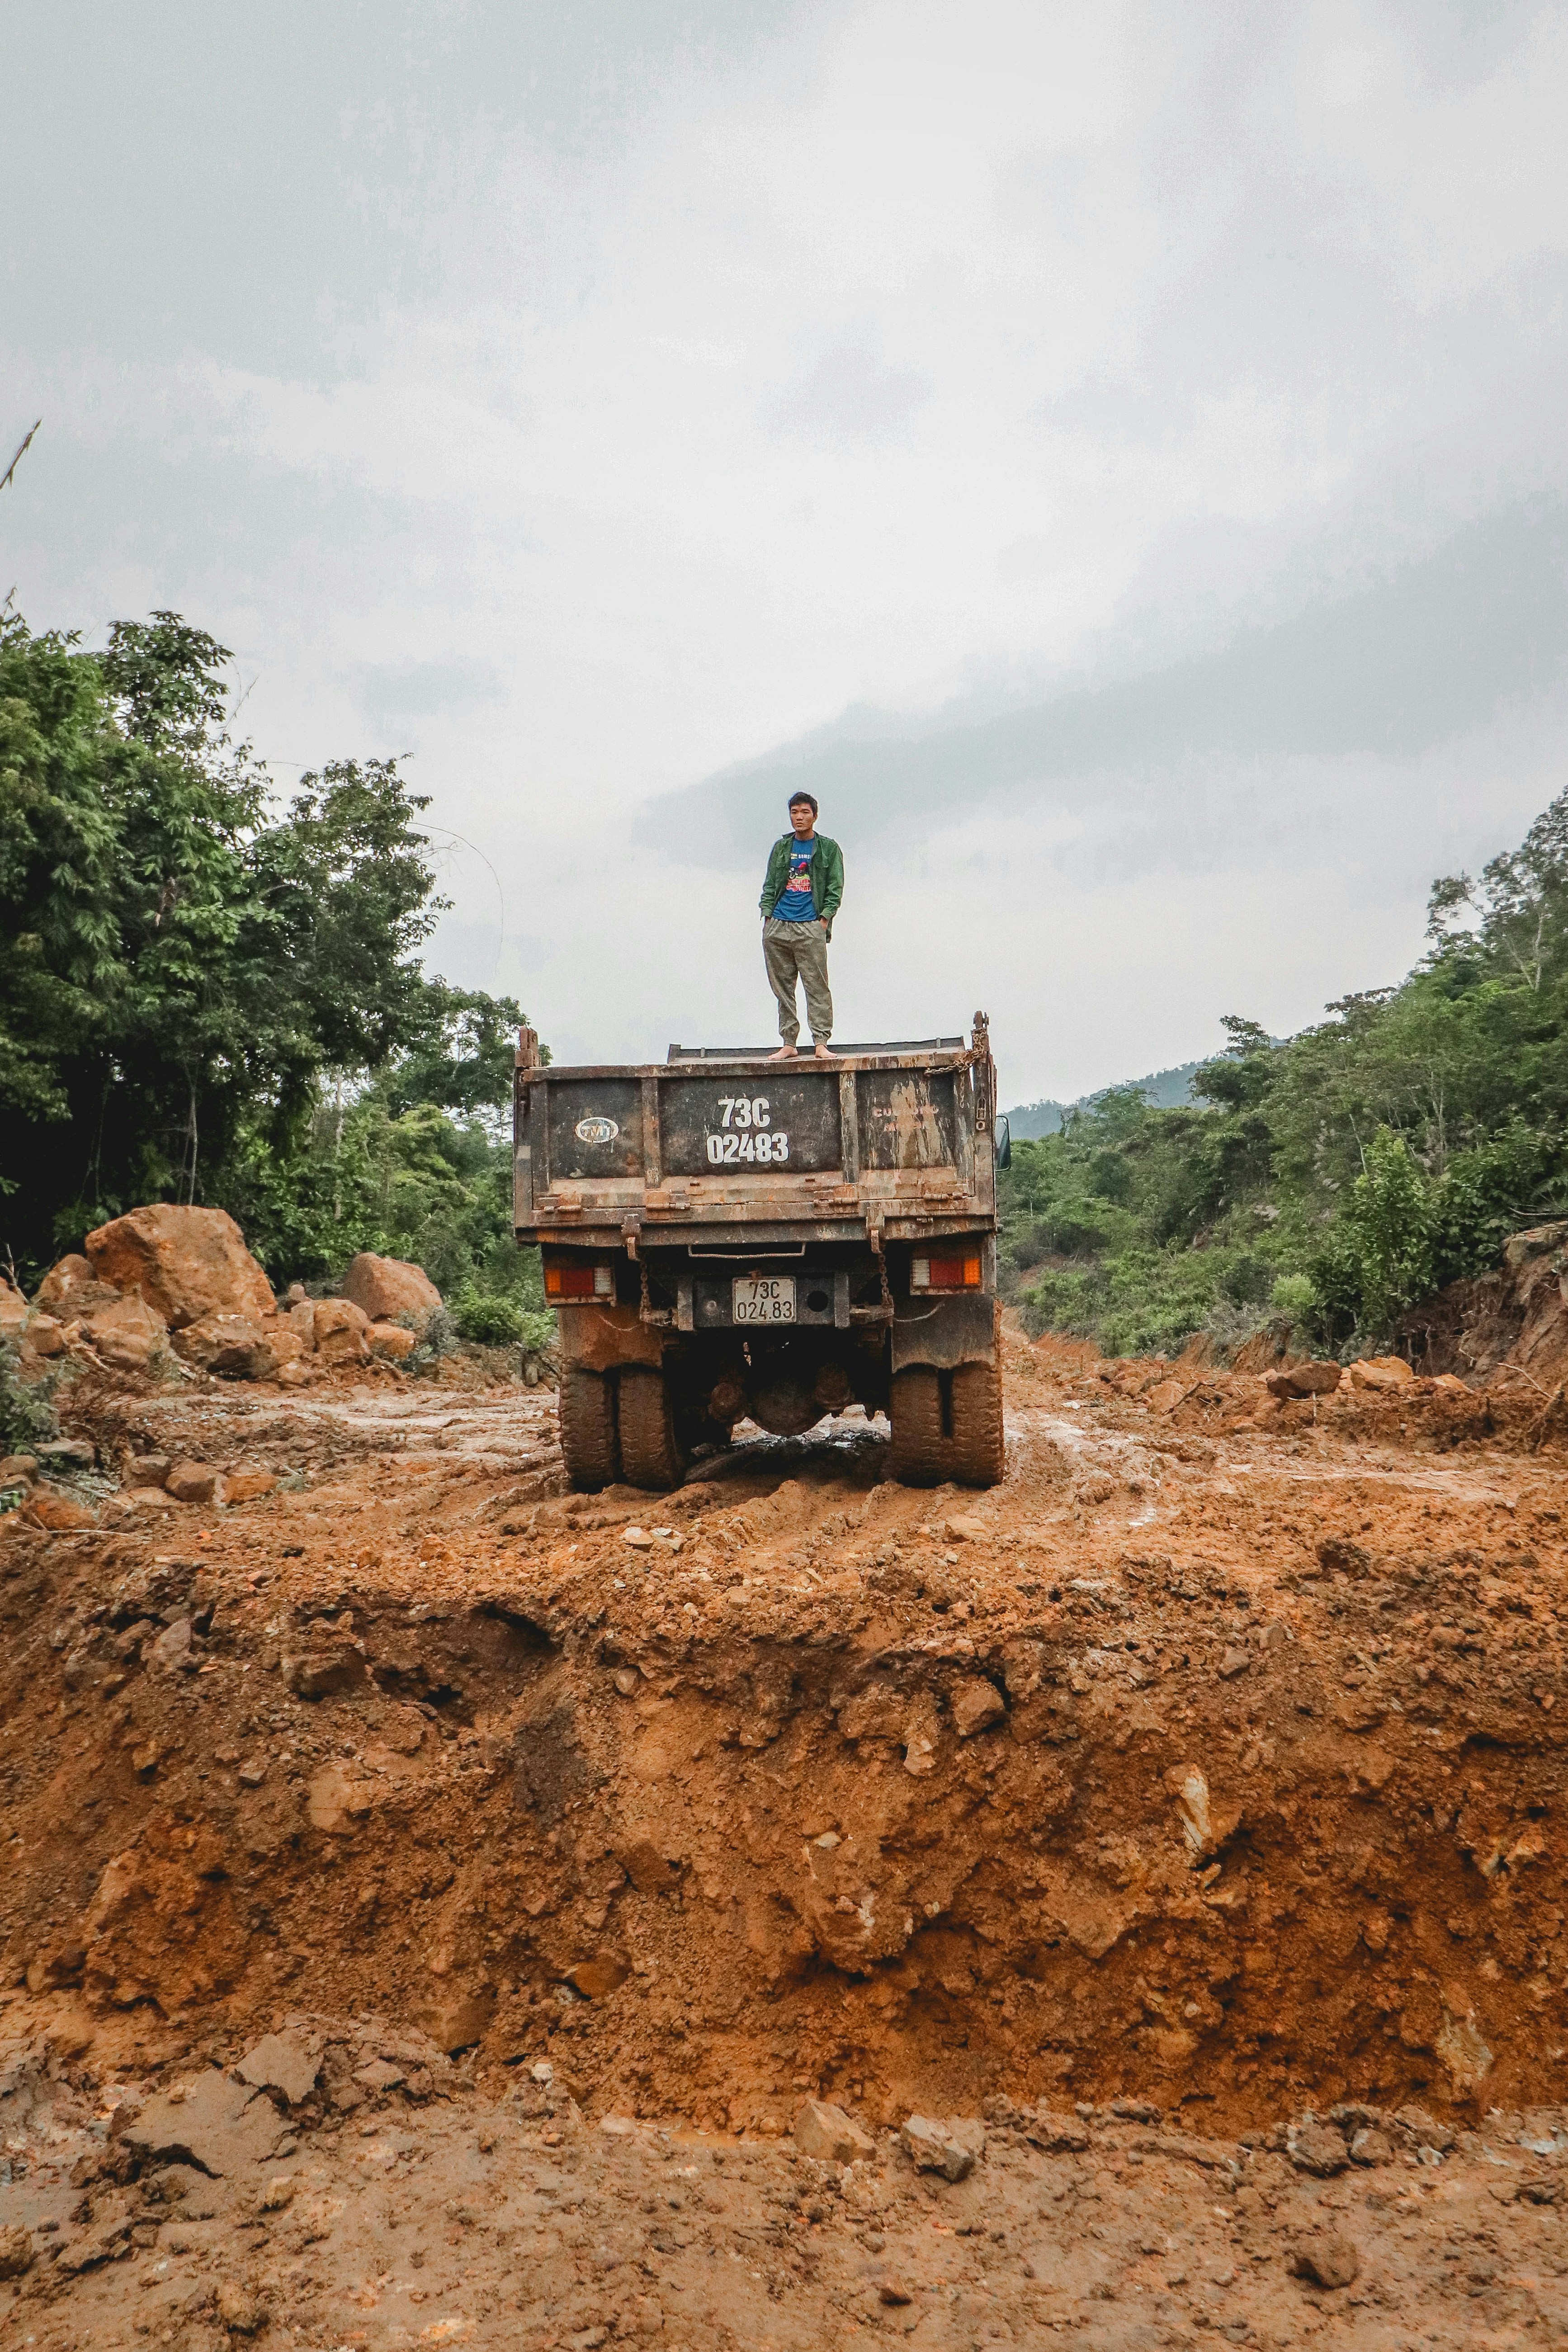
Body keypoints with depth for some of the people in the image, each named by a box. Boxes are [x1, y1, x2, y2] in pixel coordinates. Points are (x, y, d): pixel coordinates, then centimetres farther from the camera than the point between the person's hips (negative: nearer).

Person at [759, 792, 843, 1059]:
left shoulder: (828, 848, 8)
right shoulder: (781, 847, 17)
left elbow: (835, 890, 4)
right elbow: (769, 886, 17)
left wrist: (823, 921, -7)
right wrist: (768, 918, 5)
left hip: (810, 928, -4)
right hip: (776, 927, 4)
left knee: (817, 987, -8)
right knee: (782, 989, 4)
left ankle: (821, 1043, -7)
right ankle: (789, 1044, 8)